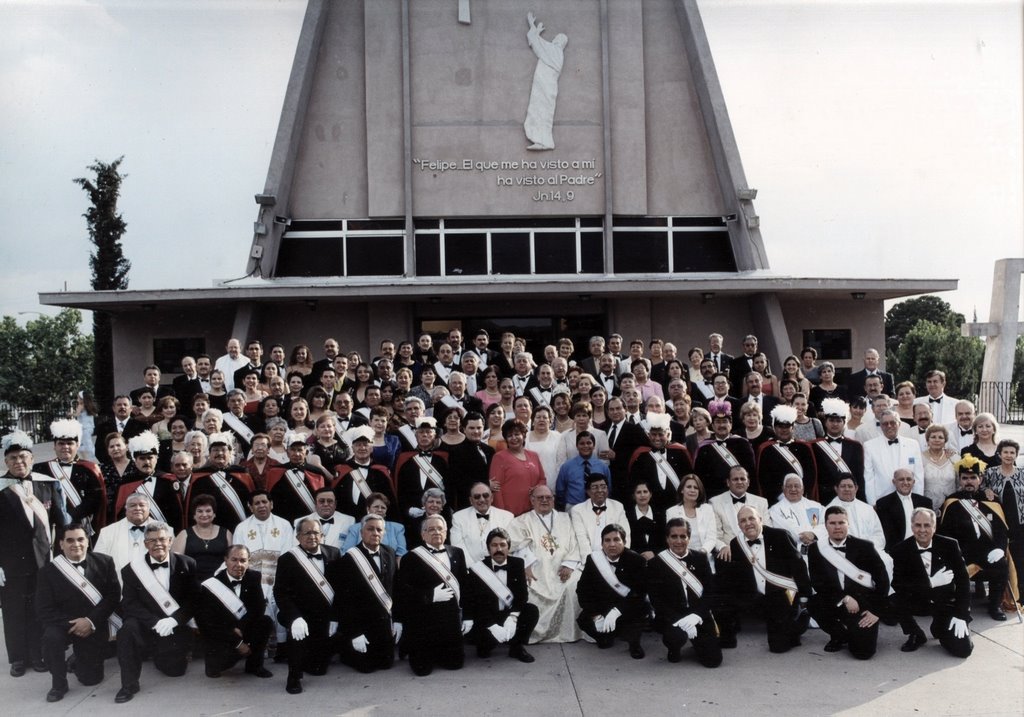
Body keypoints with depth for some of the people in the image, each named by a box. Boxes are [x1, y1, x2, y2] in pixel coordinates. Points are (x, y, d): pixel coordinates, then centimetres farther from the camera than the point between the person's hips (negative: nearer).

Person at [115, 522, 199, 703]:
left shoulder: (187, 565, -3)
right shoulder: (132, 569, -4)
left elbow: (194, 600, -5)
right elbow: (129, 604, -10)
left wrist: (173, 620, -21)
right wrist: (156, 622, -23)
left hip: (176, 629, 1)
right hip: (146, 626, -1)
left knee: (175, 670, -2)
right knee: (128, 629, -31)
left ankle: (161, 656, 35)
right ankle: (129, 684, -16)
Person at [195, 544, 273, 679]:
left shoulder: (253, 577, -5)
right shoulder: (210, 586, -18)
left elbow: (260, 606, -7)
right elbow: (209, 622, -19)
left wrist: (241, 628, -21)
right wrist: (237, 642, -22)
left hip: (243, 629, 4)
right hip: (218, 634, -4)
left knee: (266, 622, -21)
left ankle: (254, 665, -1)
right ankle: (215, 662, 8)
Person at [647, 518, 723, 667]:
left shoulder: (700, 558, 4)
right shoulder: (656, 563, -5)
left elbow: (710, 591, -2)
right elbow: (657, 600, -10)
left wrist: (695, 615, -19)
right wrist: (679, 620, -24)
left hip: (698, 617, 3)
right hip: (671, 618, -3)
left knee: (713, 660, -7)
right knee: (678, 635, -35)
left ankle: (697, 641, 27)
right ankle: (674, 649, 4)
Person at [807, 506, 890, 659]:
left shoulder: (865, 546, -3)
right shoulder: (815, 549, 0)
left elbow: (883, 579, -3)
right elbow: (817, 583, -6)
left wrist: (876, 611, -9)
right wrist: (844, 598, -19)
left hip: (863, 607, -2)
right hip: (836, 605, 2)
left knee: (863, 652, -19)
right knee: (815, 603, -29)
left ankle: (857, 633, 21)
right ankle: (839, 635, 3)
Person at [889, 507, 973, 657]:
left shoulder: (950, 545, -9)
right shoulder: (900, 550, -12)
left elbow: (963, 580, -7)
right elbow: (897, 585, -19)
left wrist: (961, 616, -14)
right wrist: (930, 583, -27)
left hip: (946, 603, 0)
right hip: (918, 601, 0)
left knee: (963, 650, -16)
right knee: (895, 600, -31)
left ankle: (940, 629, 20)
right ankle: (916, 635, -1)